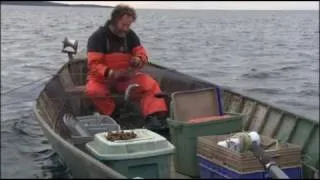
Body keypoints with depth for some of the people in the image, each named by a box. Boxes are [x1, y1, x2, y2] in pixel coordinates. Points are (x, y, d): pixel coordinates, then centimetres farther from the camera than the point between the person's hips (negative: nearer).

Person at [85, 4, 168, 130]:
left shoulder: (130, 35, 4)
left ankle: (153, 118, -31)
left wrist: (139, 60, -26)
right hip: (103, 78, -3)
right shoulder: (97, 37, -10)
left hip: (127, 77, 3)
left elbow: (142, 54, 1)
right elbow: (94, 65, -17)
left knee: (150, 84, -20)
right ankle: (112, 115, -14)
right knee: (93, 91, -35)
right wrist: (110, 72, -37)